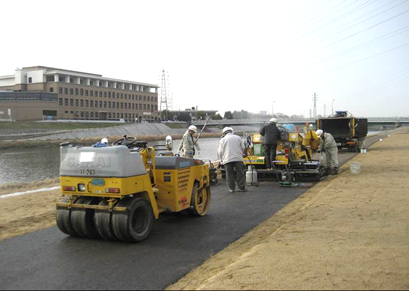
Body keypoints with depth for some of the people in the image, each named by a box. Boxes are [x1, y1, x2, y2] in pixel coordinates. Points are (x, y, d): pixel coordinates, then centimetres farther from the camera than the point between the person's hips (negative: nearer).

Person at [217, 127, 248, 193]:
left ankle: (231, 188, 9)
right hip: (238, 158, 1)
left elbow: (220, 152, 2)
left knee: (229, 174, 6)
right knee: (240, 174, 6)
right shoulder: (238, 137, 9)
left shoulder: (222, 140, 5)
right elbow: (243, 148, 12)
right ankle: (241, 188, 7)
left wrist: (221, 160, 15)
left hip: (227, 159, -1)